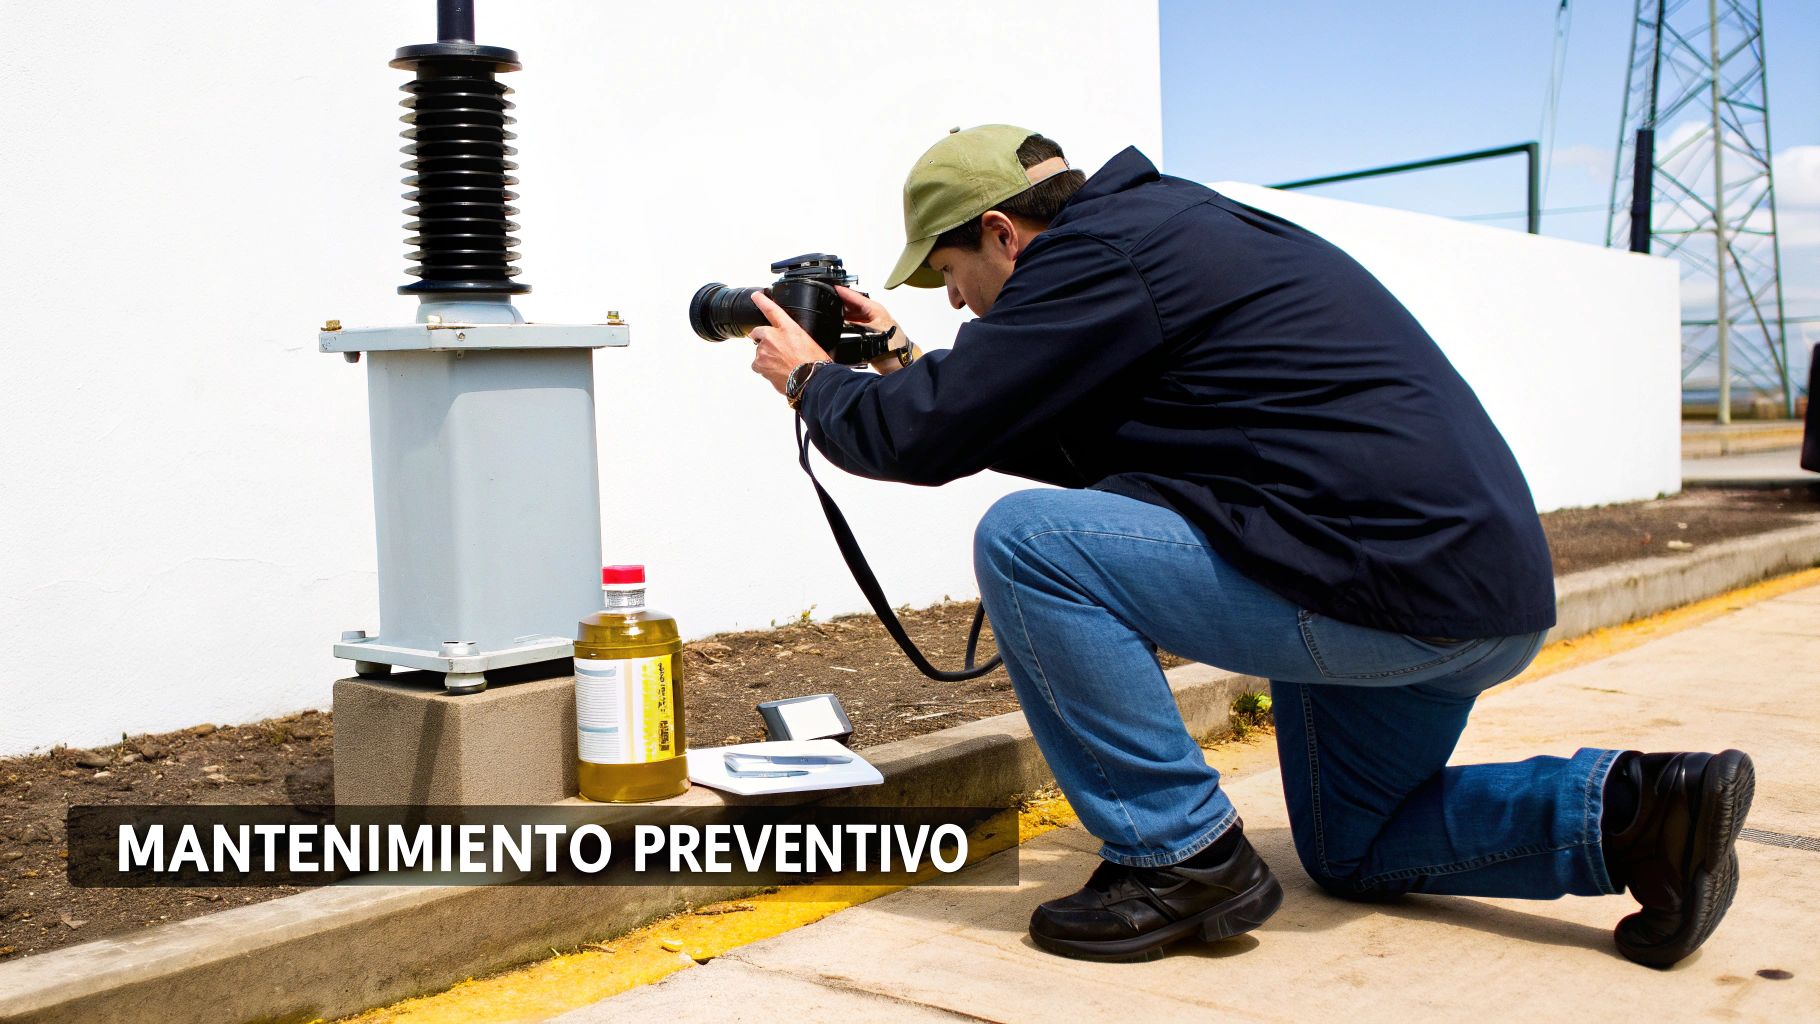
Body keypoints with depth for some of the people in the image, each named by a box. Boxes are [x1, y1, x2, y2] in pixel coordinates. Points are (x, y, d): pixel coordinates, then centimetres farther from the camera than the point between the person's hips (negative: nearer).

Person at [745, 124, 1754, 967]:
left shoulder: (1096, 254, -11)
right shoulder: (1162, 222, 19)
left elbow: (924, 439, -12)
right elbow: (1088, 448, 25)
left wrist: (813, 379, 9)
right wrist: (909, 368, 26)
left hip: (1394, 582, -11)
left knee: (1024, 540, -13)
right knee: (1348, 851, 28)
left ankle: (1183, 857, -5)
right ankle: (1631, 807, 11)